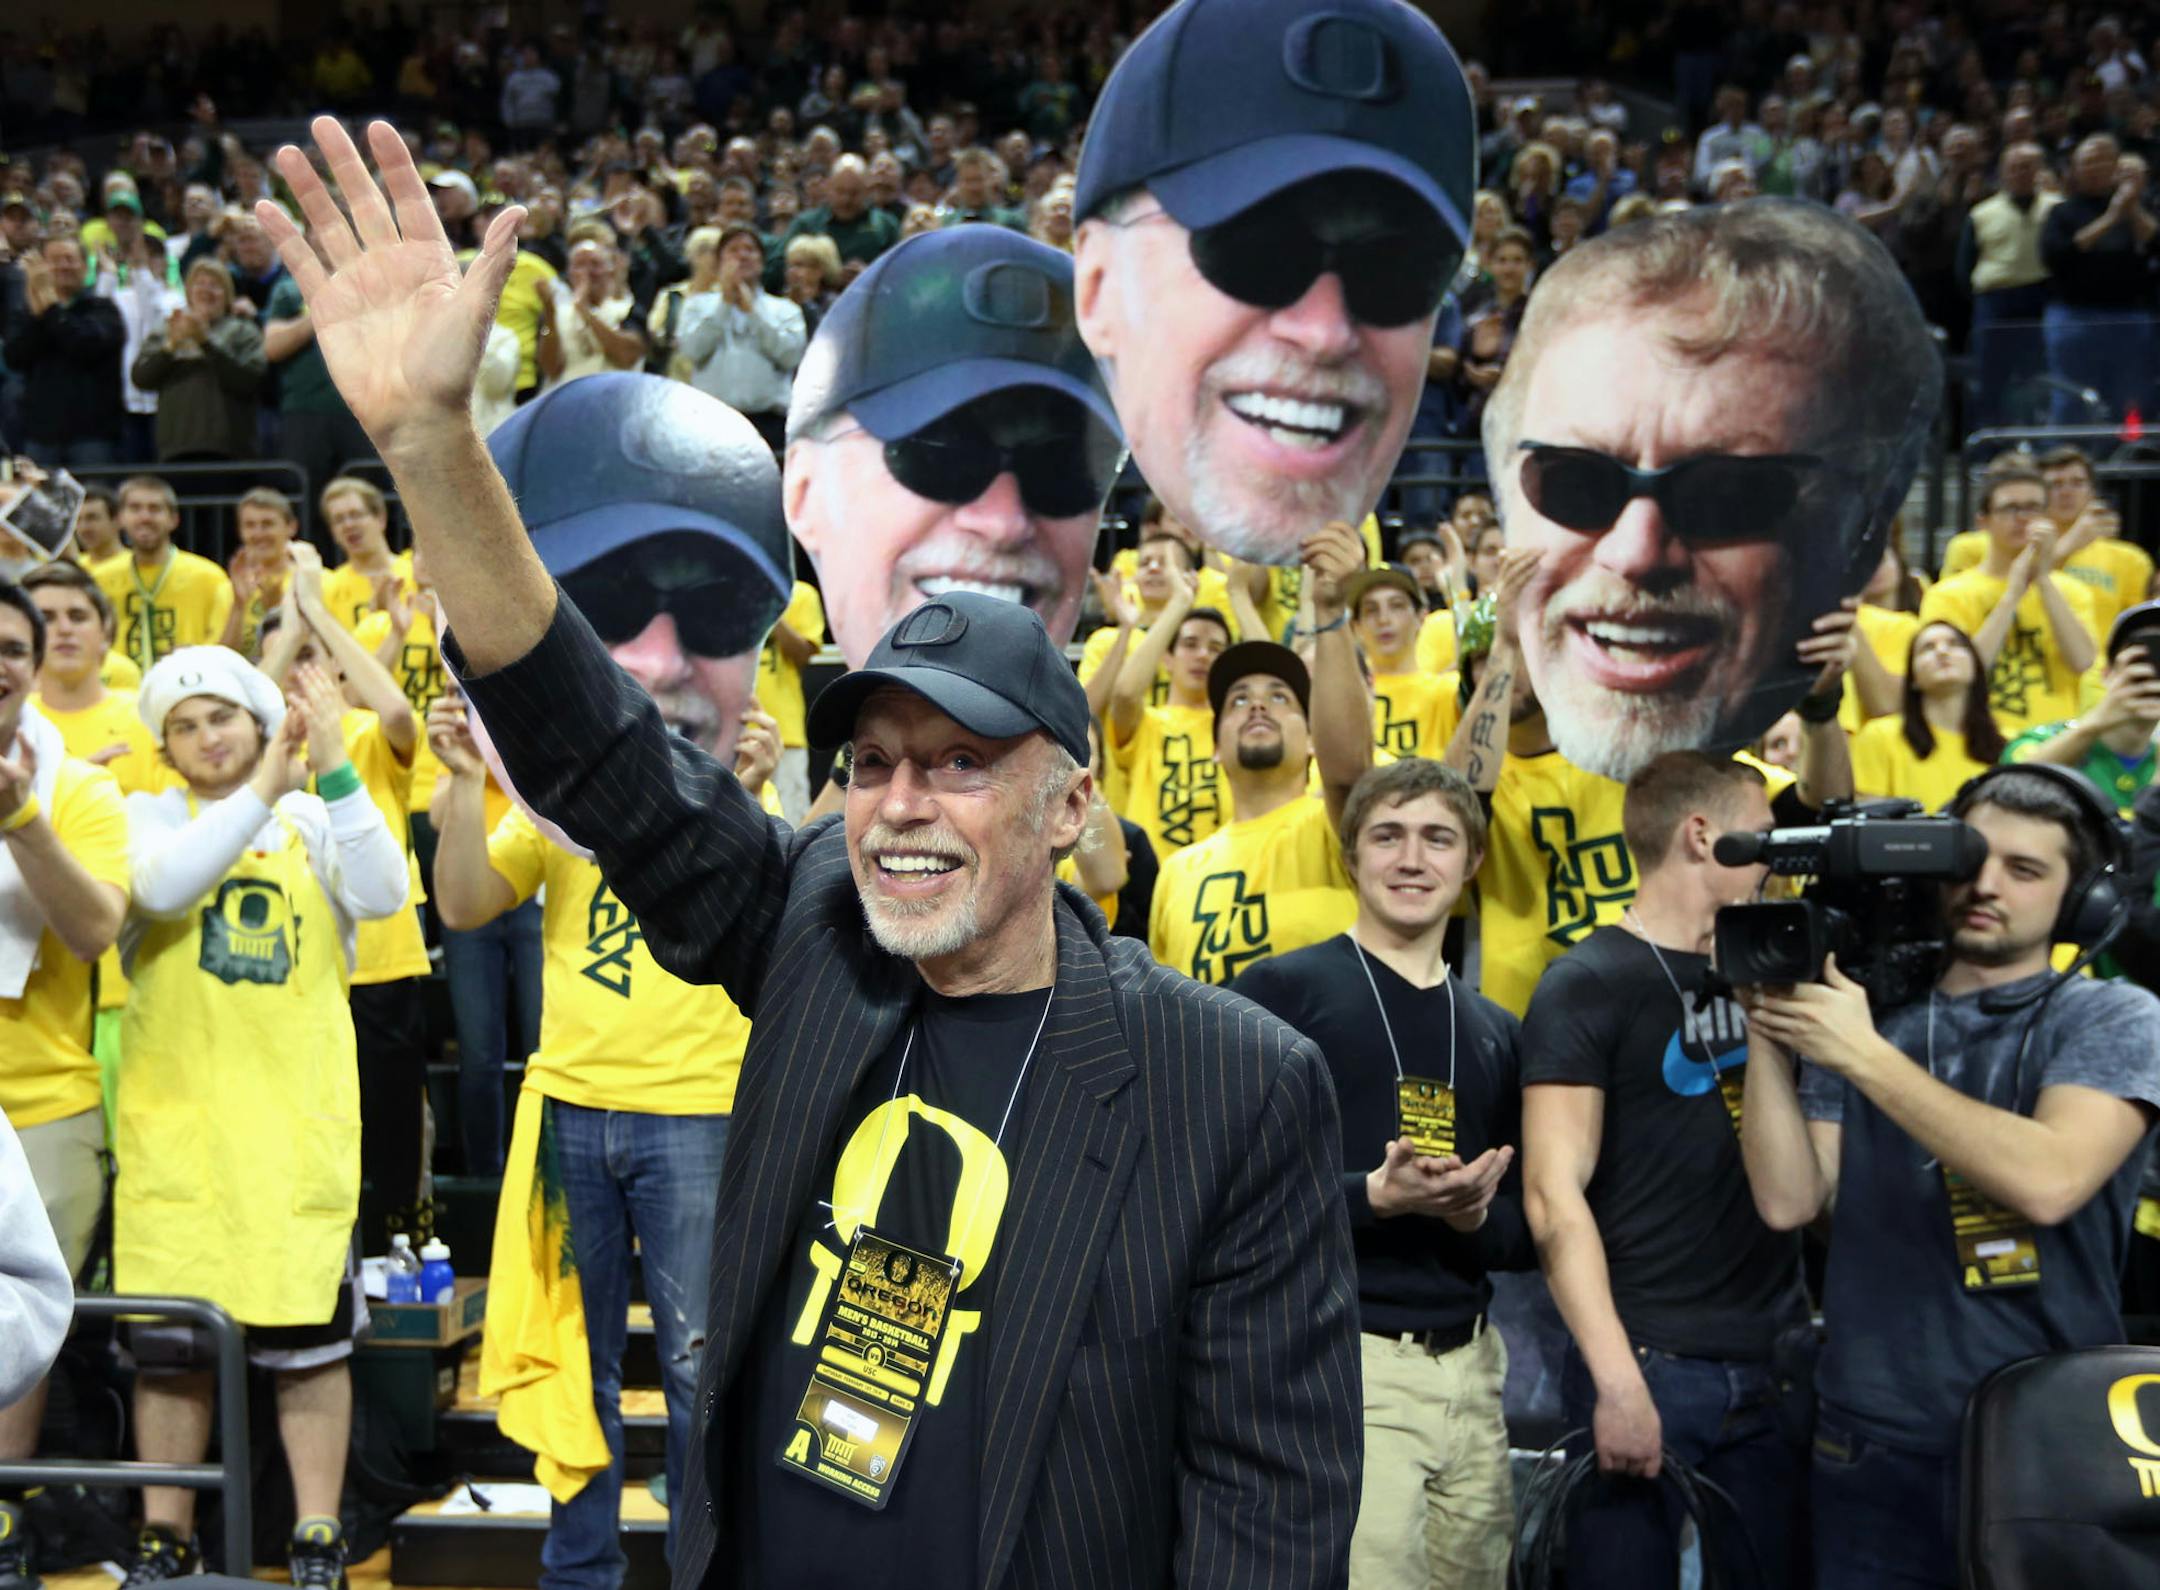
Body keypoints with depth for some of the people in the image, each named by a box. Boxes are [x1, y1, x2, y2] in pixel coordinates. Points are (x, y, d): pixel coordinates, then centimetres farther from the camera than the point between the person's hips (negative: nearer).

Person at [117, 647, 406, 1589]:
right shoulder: (150, 817, 5)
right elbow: (162, 887, -17)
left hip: (299, 1115, 0)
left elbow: (381, 895, -12)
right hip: (173, 1119, 0)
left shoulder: (317, 823, 7)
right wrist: (262, 790, -23)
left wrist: (332, 771, -19)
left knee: (309, 1333, 2)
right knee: (169, 1338, 6)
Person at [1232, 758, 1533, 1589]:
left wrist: (1475, 1216, -5)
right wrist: (1377, 1197, -22)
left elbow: (1522, 1230, 17)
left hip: (1469, 1367, 6)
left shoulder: (1496, 1030, 15)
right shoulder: (1281, 990, -4)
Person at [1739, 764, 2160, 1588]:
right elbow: (1788, 1201, -1)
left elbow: (2047, 1181, -22)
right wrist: (1767, 1038, -10)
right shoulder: (1859, 1012, 6)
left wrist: (1866, 1056, -20)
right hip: (1871, 1444, 3)